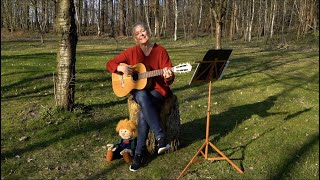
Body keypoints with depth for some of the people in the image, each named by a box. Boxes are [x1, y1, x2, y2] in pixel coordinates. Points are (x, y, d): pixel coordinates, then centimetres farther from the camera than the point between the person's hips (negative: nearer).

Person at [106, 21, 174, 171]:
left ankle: (139, 152, -21)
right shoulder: (131, 52, 3)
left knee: (144, 112, -32)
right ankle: (160, 137, -37)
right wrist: (122, 68, -13)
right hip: (138, 90, 1)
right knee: (143, 98, -37)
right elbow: (110, 64, 8)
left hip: (157, 89, -1)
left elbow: (169, 77, -6)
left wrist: (168, 76, -31)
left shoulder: (160, 50, -2)